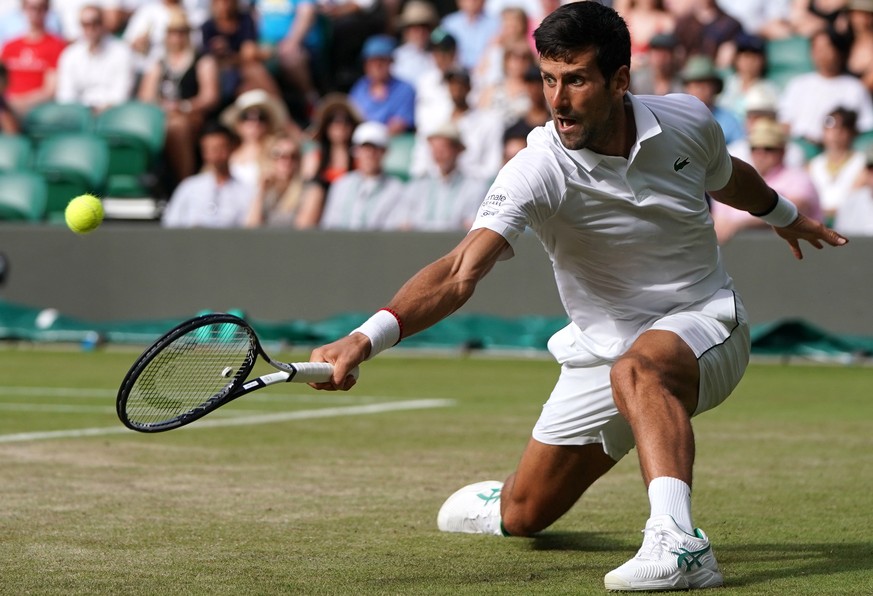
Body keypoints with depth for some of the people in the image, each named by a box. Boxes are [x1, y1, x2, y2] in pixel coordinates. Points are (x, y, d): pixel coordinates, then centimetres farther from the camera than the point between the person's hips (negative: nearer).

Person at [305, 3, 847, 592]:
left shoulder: (688, 122, -12)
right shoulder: (538, 172, -23)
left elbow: (726, 176, 15)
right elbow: (461, 272, -37)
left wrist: (784, 214, 36)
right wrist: (367, 338, -53)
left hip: (705, 323, -1)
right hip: (601, 350, 1)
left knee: (636, 371, -38)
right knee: (524, 516, 11)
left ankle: (678, 543, -52)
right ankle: (497, 500, 49)